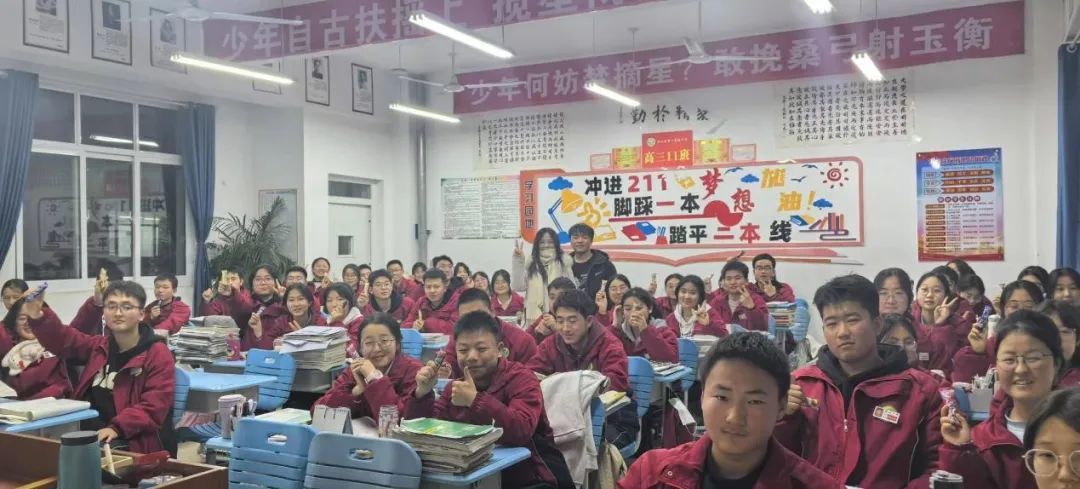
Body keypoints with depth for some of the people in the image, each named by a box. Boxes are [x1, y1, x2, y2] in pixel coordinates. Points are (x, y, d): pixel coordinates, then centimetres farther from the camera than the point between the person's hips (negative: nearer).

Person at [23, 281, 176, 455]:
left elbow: (154, 406, -13)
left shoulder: (158, 354, -5)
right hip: (91, 438, 7)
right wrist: (38, 317, 0)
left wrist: (117, 428, -26)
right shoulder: (100, 346, 17)